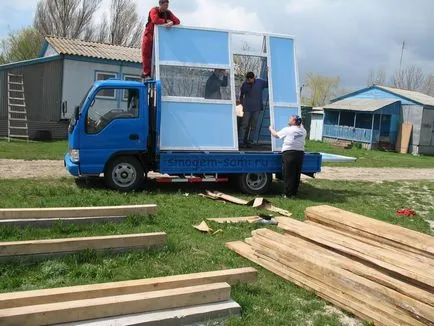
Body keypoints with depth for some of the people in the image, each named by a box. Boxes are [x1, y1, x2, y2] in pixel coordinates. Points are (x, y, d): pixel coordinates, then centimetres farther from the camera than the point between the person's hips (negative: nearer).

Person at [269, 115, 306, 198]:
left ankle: (288, 194, 3)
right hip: (300, 153, 5)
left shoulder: (287, 130, -3)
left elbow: (276, 135, 8)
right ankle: (294, 193, 18)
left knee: (288, 174, 0)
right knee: (297, 174, 11)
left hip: (289, 153, -5)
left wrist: (271, 129, 28)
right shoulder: (303, 131, 9)